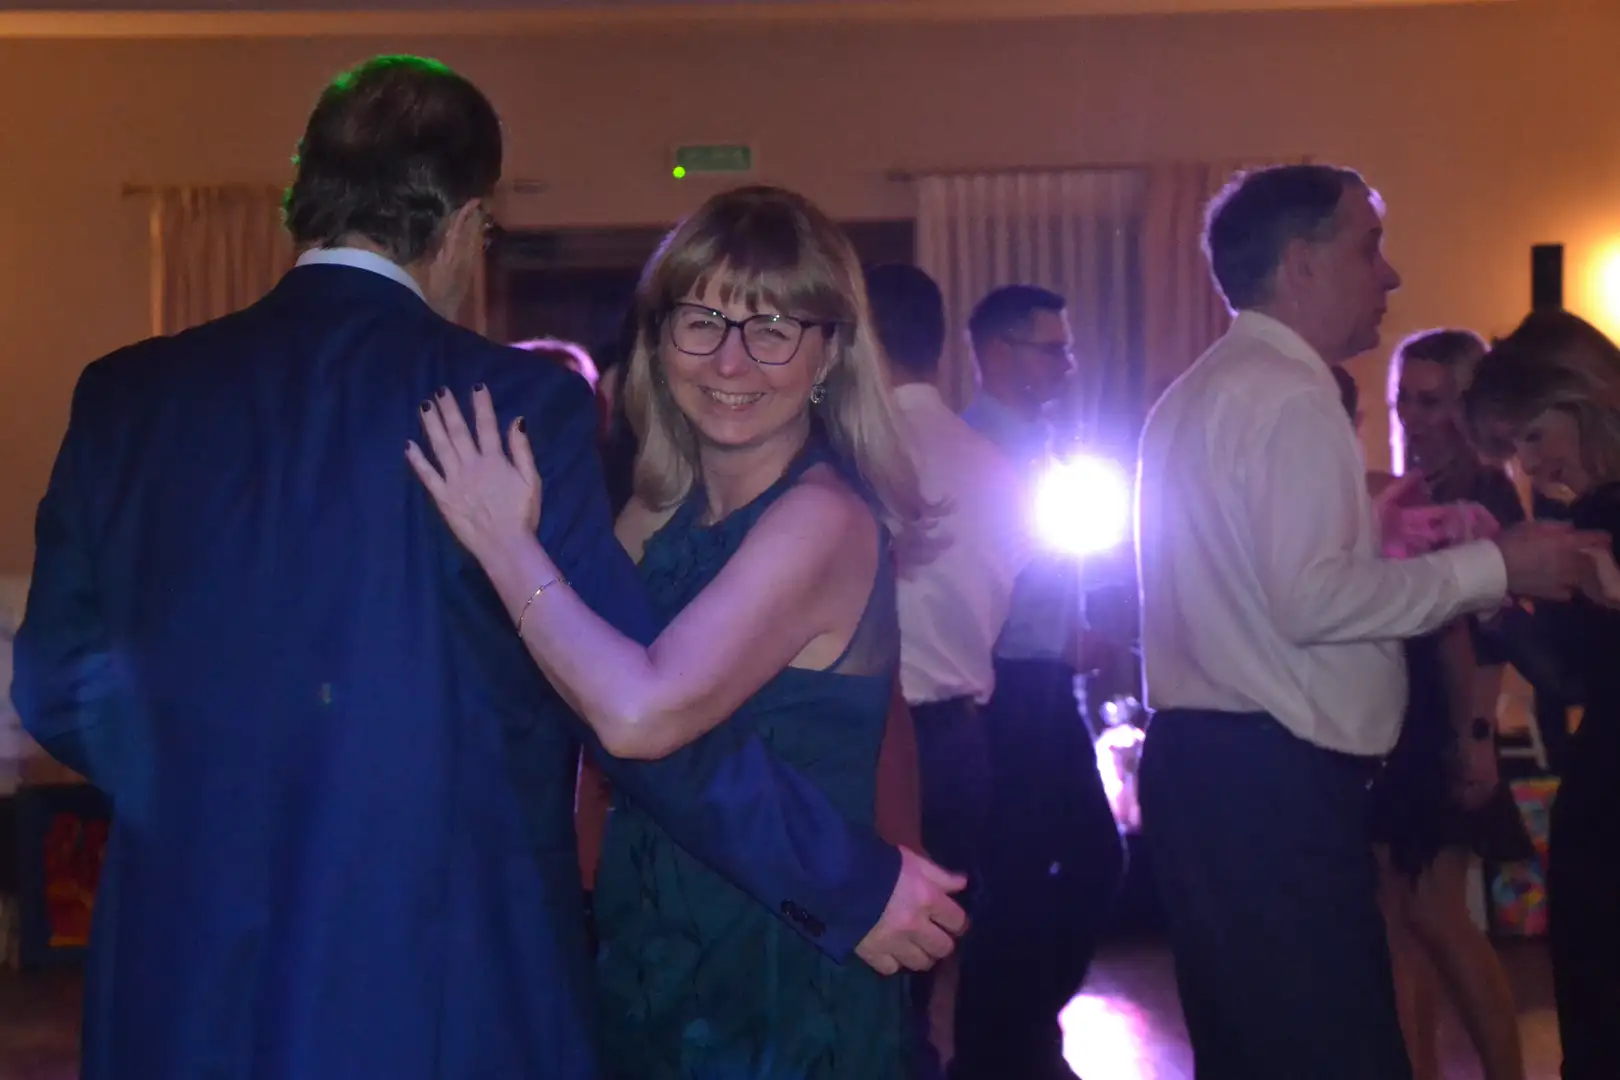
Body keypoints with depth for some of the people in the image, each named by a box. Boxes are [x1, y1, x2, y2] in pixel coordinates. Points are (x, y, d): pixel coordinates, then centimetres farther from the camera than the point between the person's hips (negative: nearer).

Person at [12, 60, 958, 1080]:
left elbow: (59, 689, 6)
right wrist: (856, 882, -5)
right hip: (443, 989, -3)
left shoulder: (125, 395, 0)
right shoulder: (520, 402, -13)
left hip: (179, 978, 4)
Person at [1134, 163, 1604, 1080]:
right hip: (1272, 779, -11)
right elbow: (1310, 598, -22)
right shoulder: (1291, 397, -12)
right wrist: (1491, 565, -13)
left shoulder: (1200, 396, 20)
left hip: (1203, 763, 11)